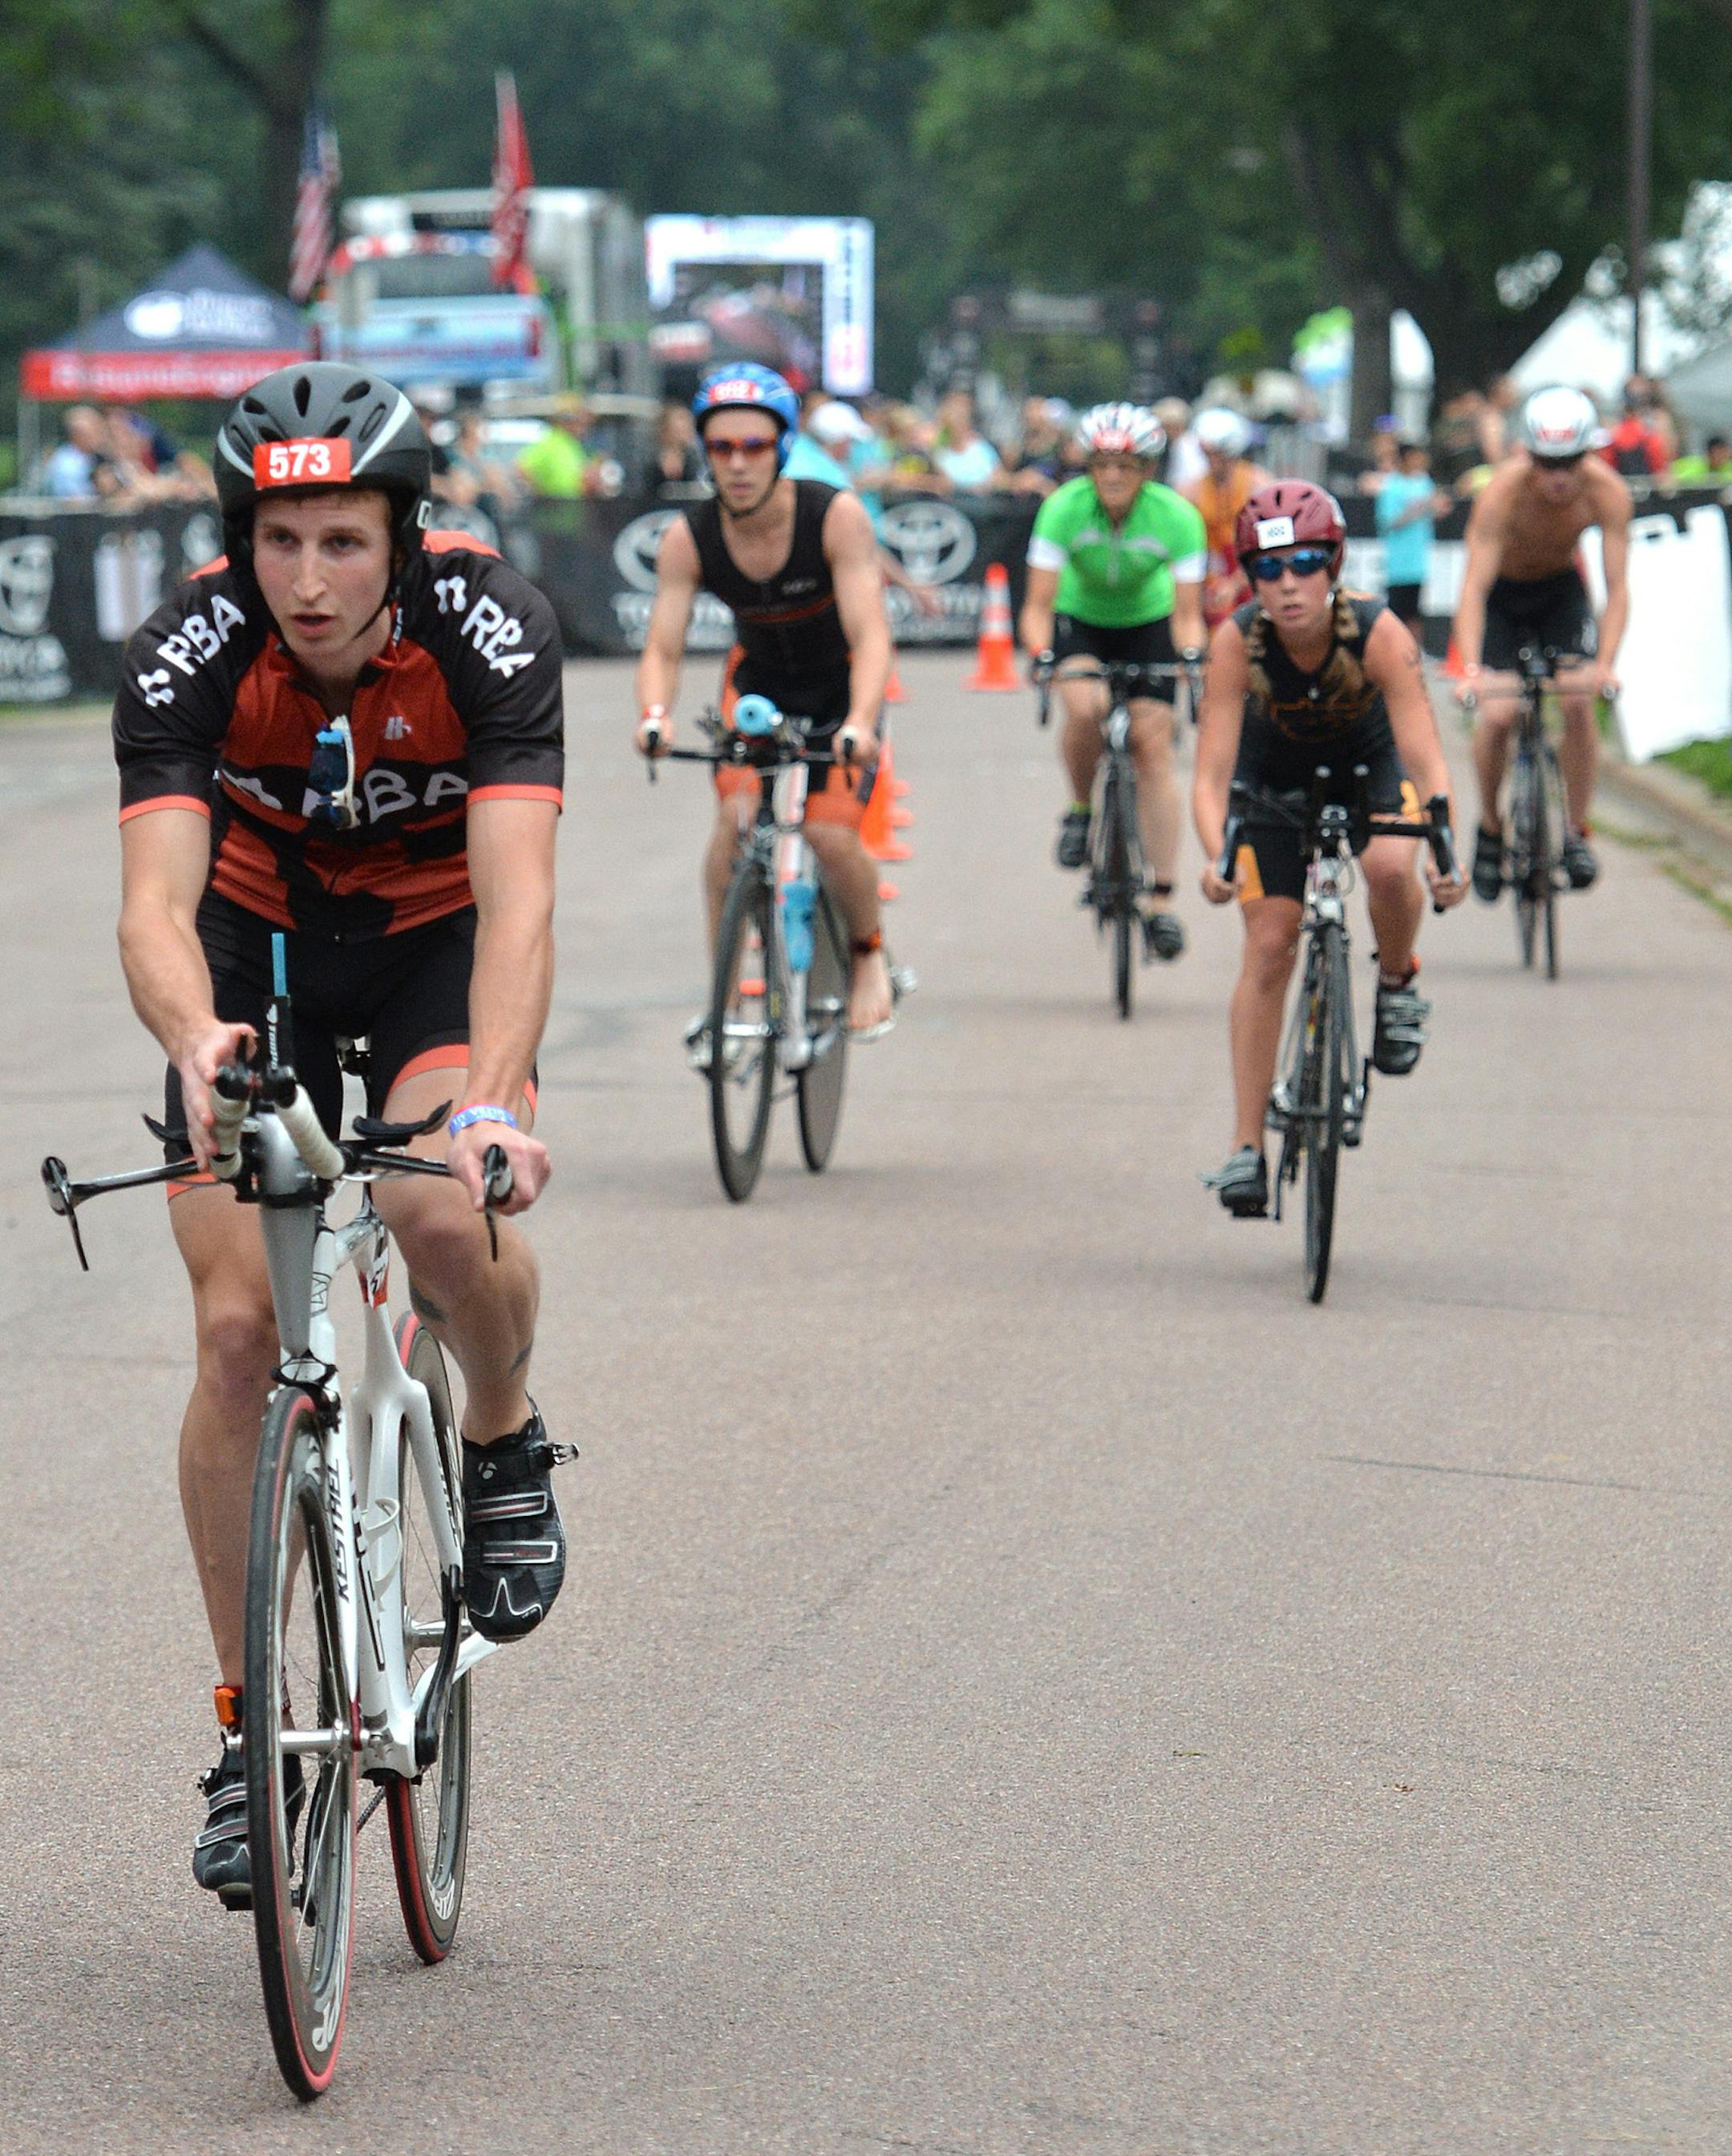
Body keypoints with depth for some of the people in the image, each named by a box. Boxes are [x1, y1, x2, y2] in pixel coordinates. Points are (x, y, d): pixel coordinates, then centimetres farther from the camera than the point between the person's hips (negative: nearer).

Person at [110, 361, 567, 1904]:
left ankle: (506, 1440, 3)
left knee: (444, 1210, -31)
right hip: (260, 935, 1)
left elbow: (519, 898, -38)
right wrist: (192, 1037, -58)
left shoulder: (489, 628, -29)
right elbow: (156, 902, -35)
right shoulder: (191, 652, -26)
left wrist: (495, 1101, -55)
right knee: (240, 1328, -10)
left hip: (438, 931, -1)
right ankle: (252, 1722, 3)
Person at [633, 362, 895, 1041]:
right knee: (737, 814, -23)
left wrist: (860, 722, -52)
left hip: (840, 685, -2)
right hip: (758, 676, 2)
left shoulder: (836, 518, -28)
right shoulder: (689, 538, -21)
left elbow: (870, 635, -35)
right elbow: (662, 648, -23)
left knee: (830, 834, -19)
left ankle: (870, 953, 13)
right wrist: (654, 715, -45)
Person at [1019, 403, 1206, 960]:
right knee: (1085, 708, -31)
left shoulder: (1176, 517, -25)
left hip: (1147, 625, 0)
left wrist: (1192, 655, -42)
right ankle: (1080, 810, -1)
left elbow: (1186, 613, -22)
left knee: (1153, 743, -12)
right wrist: (1042, 655, -44)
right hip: (1079, 621, 0)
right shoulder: (1064, 509, -26)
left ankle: (1161, 902, -11)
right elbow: (1038, 605, -26)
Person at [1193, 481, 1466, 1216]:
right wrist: (1215, 857, -52)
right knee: (1268, 946, -8)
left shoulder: (1379, 634, -33)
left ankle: (1397, 983, 0)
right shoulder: (1237, 642, -31)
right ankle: (1247, 1147, -1)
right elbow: (1212, 774, -33)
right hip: (1275, 774, 1)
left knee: (1390, 867, -33)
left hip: (1366, 763, -1)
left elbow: (1425, 759, -38)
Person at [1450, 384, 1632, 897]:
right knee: (1498, 714, -17)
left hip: (1561, 589, 2)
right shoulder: (1504, 490, -34)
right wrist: (1470, 670, -52)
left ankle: (1576, 832, -4)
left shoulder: (1606, 490, -29)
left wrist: (1606, 664, -45)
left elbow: (1618, 586, -30)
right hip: (1502, 592, -2)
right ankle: (1490, 827, 7)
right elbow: (1474, 587, -39)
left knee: (1578, 703, -18)